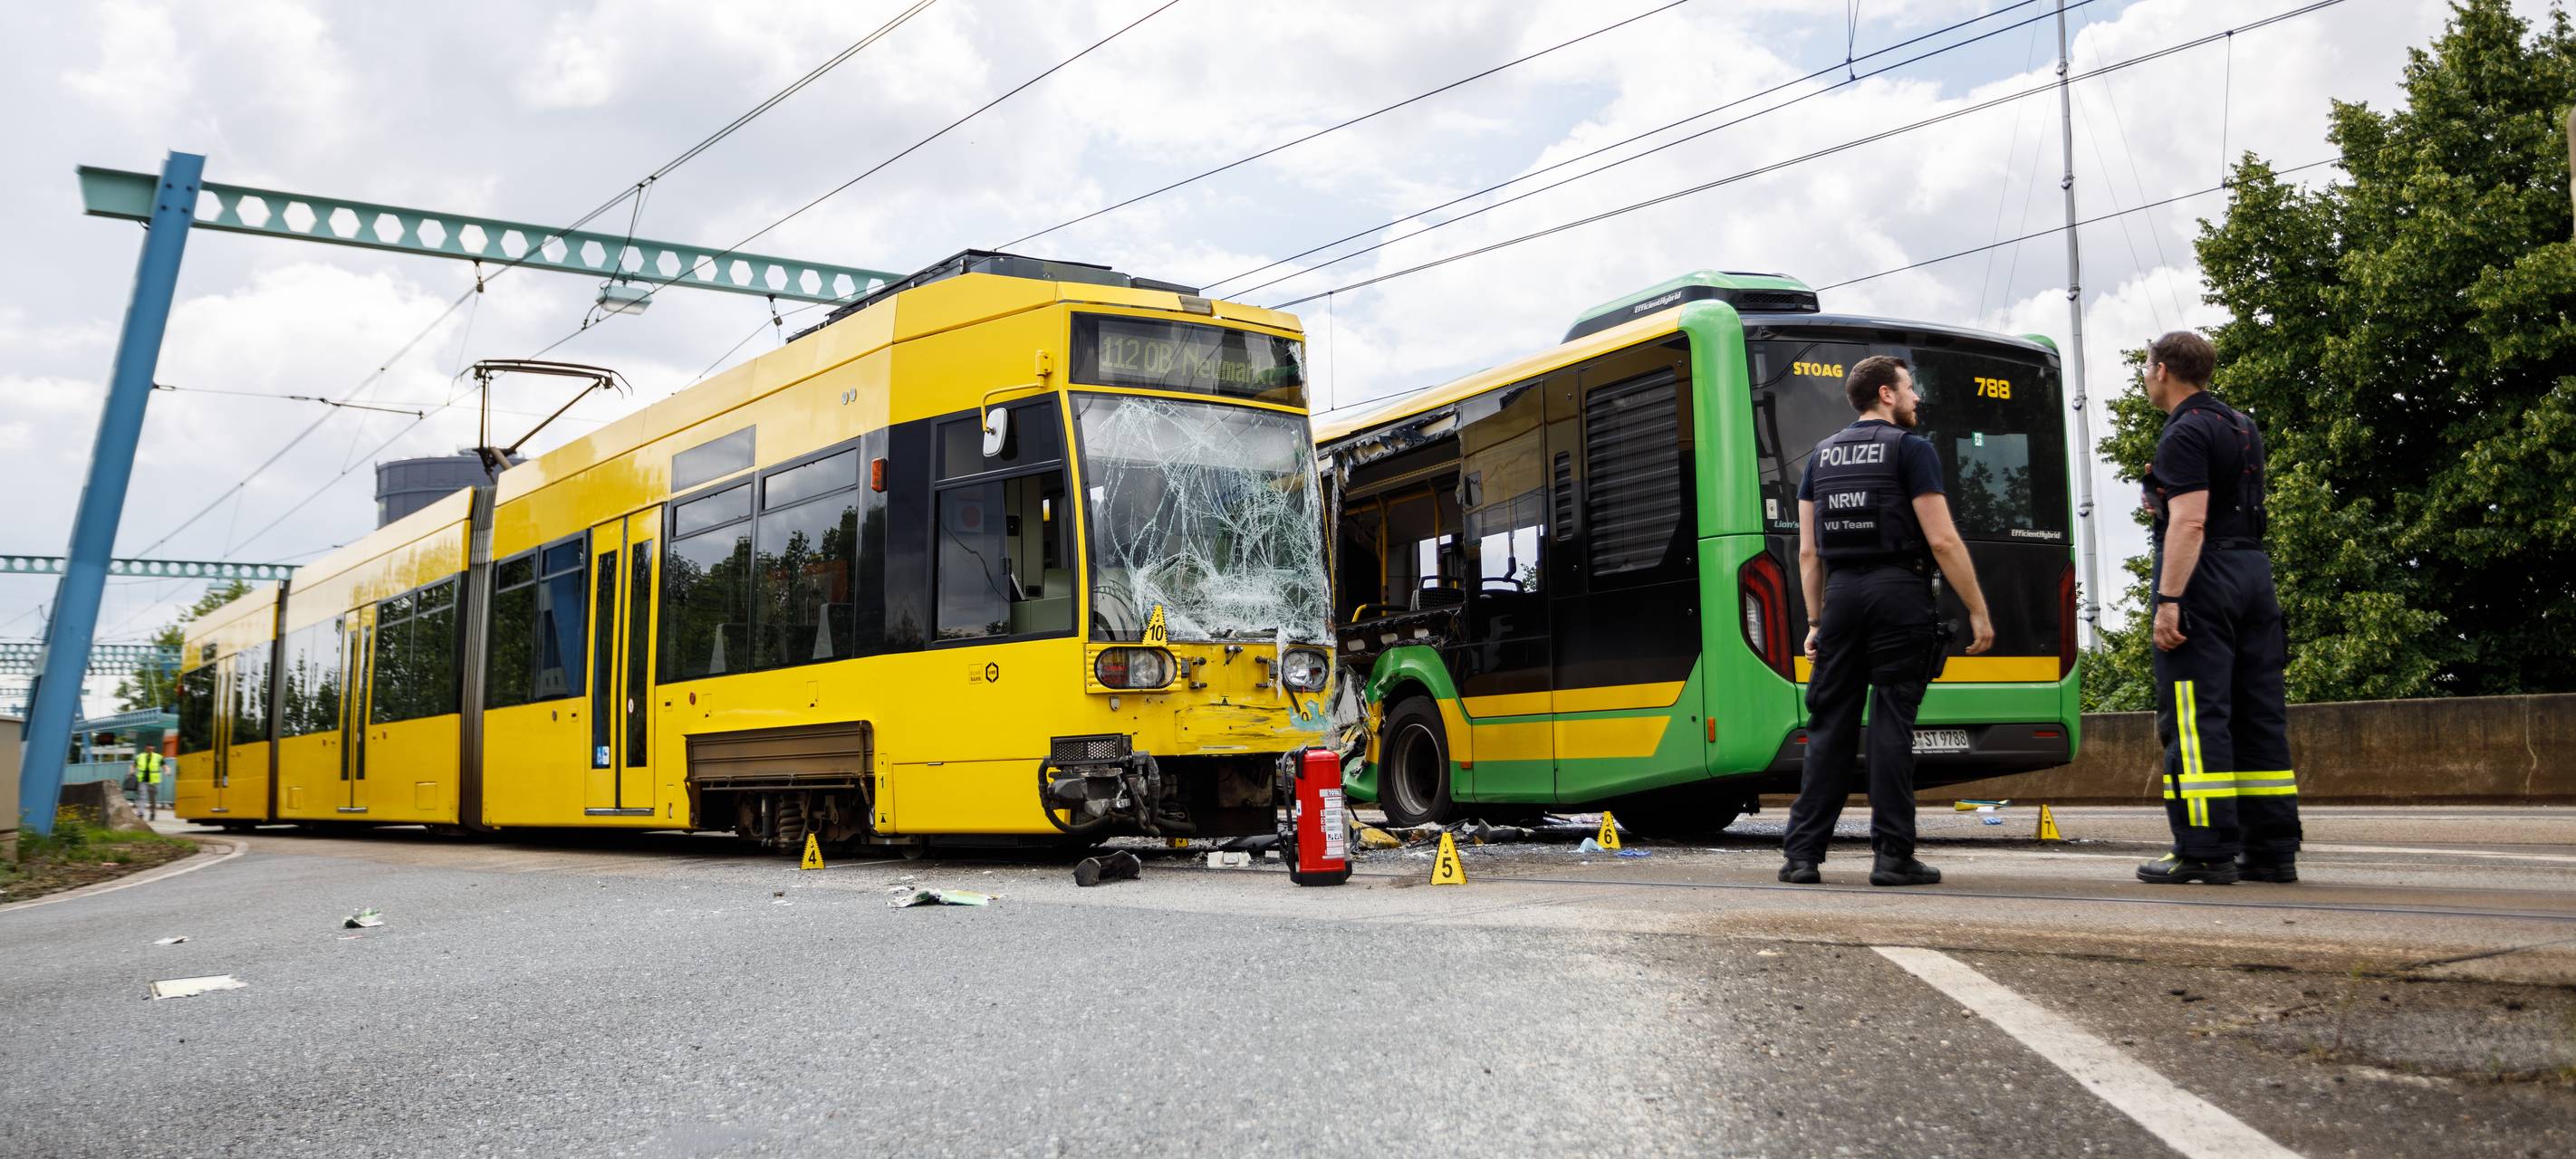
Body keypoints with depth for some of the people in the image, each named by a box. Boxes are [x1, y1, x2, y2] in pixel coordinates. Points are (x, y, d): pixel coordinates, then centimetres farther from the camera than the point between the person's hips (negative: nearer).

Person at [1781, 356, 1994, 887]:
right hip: (1898, 592, -5)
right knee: (1892, 724, -2)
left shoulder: (1822, 455, 15)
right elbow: (1942, 541, -10)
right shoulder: (1911, 449, -2)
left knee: (1830, 724, 6)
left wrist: (1816, 621, 18)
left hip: (1841, 594, 5)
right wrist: (1978, 612, -6)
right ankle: (1892, 857, 0)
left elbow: (1808, 551, 13)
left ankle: (1802, 854, 4)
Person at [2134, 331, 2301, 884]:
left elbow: (2190, 522, -20)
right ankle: (2272, 849, 11)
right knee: (2259, 713, 9)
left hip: (2201, 575, -9)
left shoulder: (2185, 434, -11)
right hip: (2254, 572, 9)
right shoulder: (2242, 426, 18)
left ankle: (2205, 850, -10)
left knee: (2194, 716, -8)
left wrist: (2169, 600, -23)